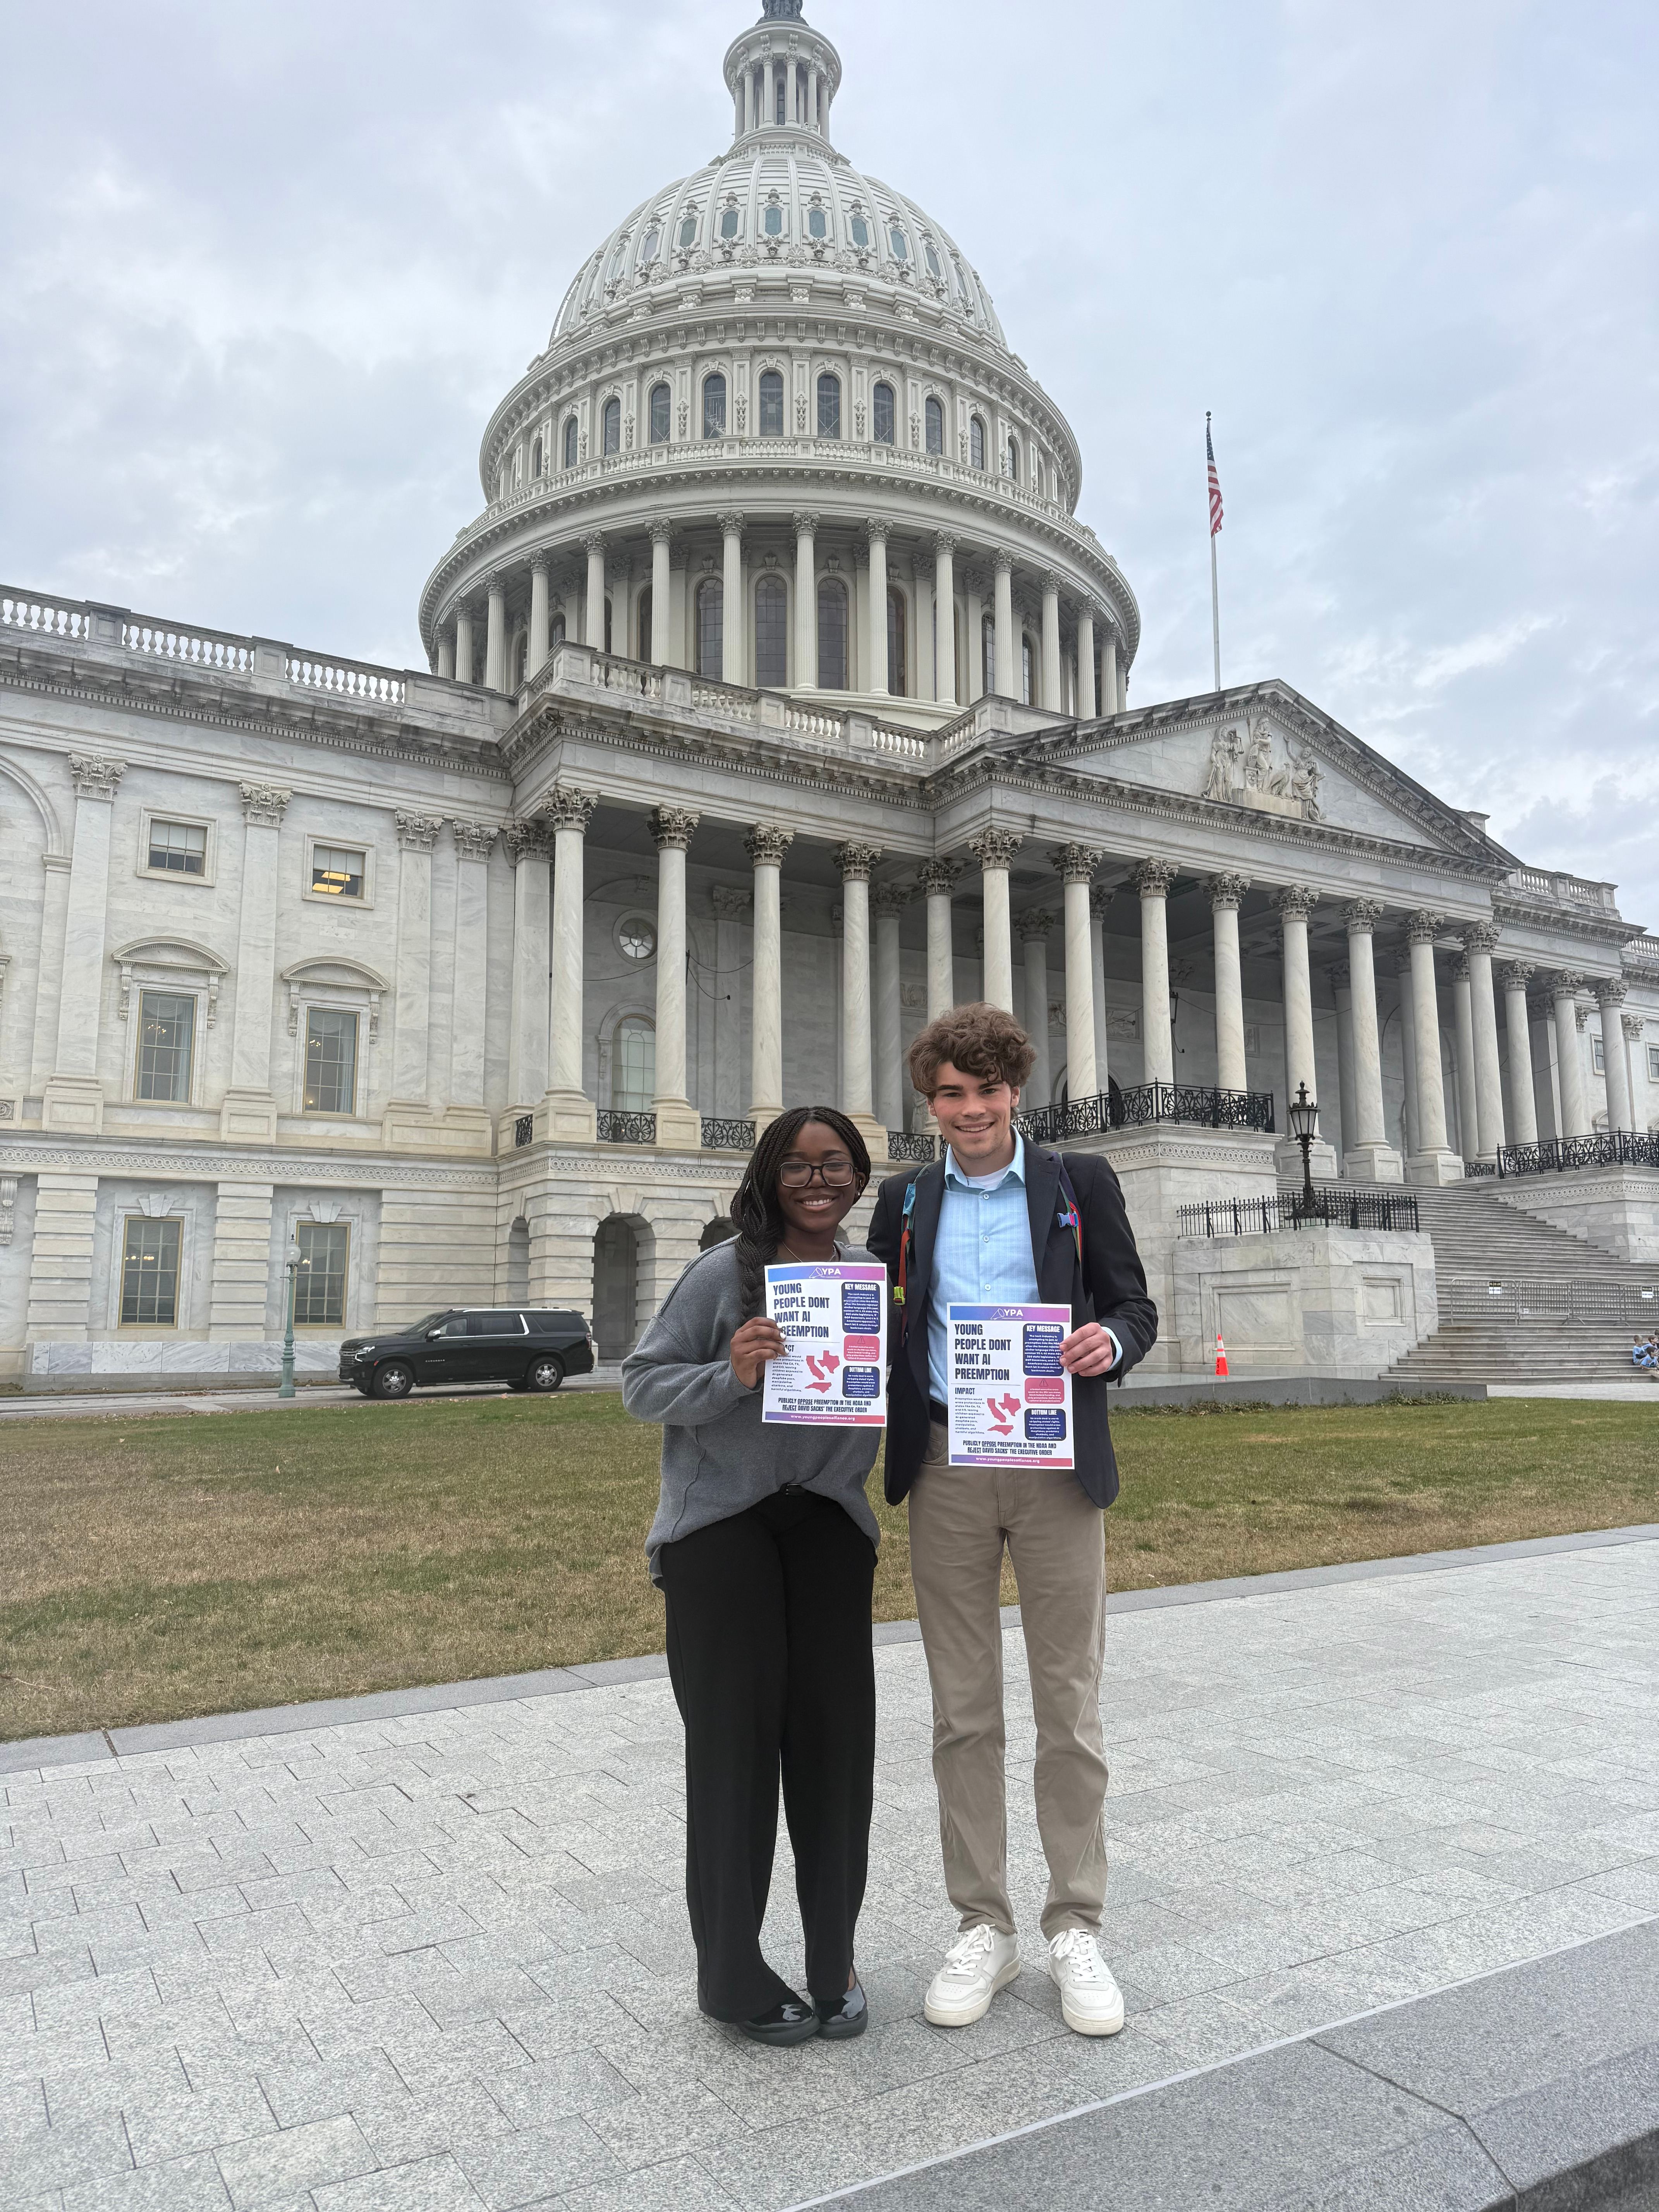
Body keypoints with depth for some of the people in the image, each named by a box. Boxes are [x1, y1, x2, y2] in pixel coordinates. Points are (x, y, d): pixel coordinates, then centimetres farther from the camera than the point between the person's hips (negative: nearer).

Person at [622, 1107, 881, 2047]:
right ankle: (735, 1977, 19)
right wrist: (730, 1376, -24)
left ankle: (834, 1960, 25)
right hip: (723, 1522, -4)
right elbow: (642, 1382, -8)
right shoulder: (726, 1272, -9)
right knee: (736, 1739, 2)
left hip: (828, 1523, 4)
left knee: (835, 1734, 6)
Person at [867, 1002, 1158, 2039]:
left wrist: (1109, 1342, -16)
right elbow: (880, 1328, 13)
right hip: (945, 1470, 2)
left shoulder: (1082, 1182, 6)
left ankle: (1077, 1929, 22)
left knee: (1071, 1709, 6)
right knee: (964, 1712, 9)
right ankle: (984, 1926, 23)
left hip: (1055, 1465, -2)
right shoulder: (905, 1200, 11)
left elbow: (1137, 1306, 6)